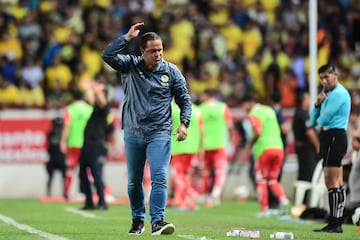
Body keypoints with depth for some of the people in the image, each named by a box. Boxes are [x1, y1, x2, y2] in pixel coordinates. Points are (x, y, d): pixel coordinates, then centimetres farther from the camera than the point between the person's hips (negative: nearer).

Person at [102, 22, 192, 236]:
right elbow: (108, 55, -16)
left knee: (159, 178, -15)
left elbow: (185, 100, 7)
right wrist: (128, 37, -17)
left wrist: (184, 124, -6)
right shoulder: (130, 65, 0)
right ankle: (138, 220, 25)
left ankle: (157, 221, -19)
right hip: (133, 133, 2)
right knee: (134, 181, 10)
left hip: (160, 133, -2)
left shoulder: (172, 71, 0)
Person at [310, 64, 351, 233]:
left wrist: (319, 120, 5)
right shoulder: (330, 94, 22)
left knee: (331, 182, -13)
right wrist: (318, 104, 1)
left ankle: (334, 224, -16)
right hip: (330, 138, 11)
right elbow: (313, 121, 18)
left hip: (334, 137, -11)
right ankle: (337, 222, 12)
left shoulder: (338, 94, -11)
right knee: (337, 183, 10)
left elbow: (323, 119, -19)